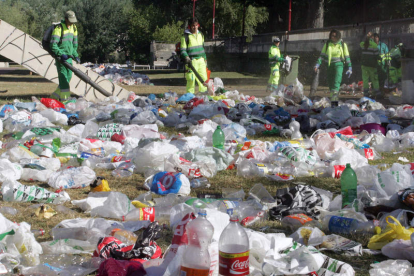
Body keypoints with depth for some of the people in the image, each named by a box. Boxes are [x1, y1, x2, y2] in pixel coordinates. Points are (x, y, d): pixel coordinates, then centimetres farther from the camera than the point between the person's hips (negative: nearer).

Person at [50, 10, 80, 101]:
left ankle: (55, 95, 21)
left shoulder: (73, 28, 11)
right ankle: (64, 98, -10)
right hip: (60, 56, -8)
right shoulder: (59, 28, -14)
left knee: (69, 76, 9)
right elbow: (53, 45, -18)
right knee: (63, 76, -11)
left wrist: (76, 56, 16)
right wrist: (61, 54, -26)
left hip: (68, 56, 8)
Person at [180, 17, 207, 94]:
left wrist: (205, 58, 24)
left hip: (201, 60, 6)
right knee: (191, 79, -8)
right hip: (191, 61, -6)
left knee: (204, 78, 4)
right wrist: (186, 58, -23)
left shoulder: (200, 35, 13)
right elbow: (182, 50, -7)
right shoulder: (186, 36, -7)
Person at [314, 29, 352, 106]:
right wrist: (317, 64, -3)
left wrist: (349, 68, 8)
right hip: (330, 65, 4)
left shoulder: (342, 44, 4)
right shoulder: (327, 44, 7)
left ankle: (334, 101, -23)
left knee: (336, 82, -17)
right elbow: (322, 55, 8)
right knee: (330, 83, 4)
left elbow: (347, 57, 9)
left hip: (339, 65, -3)